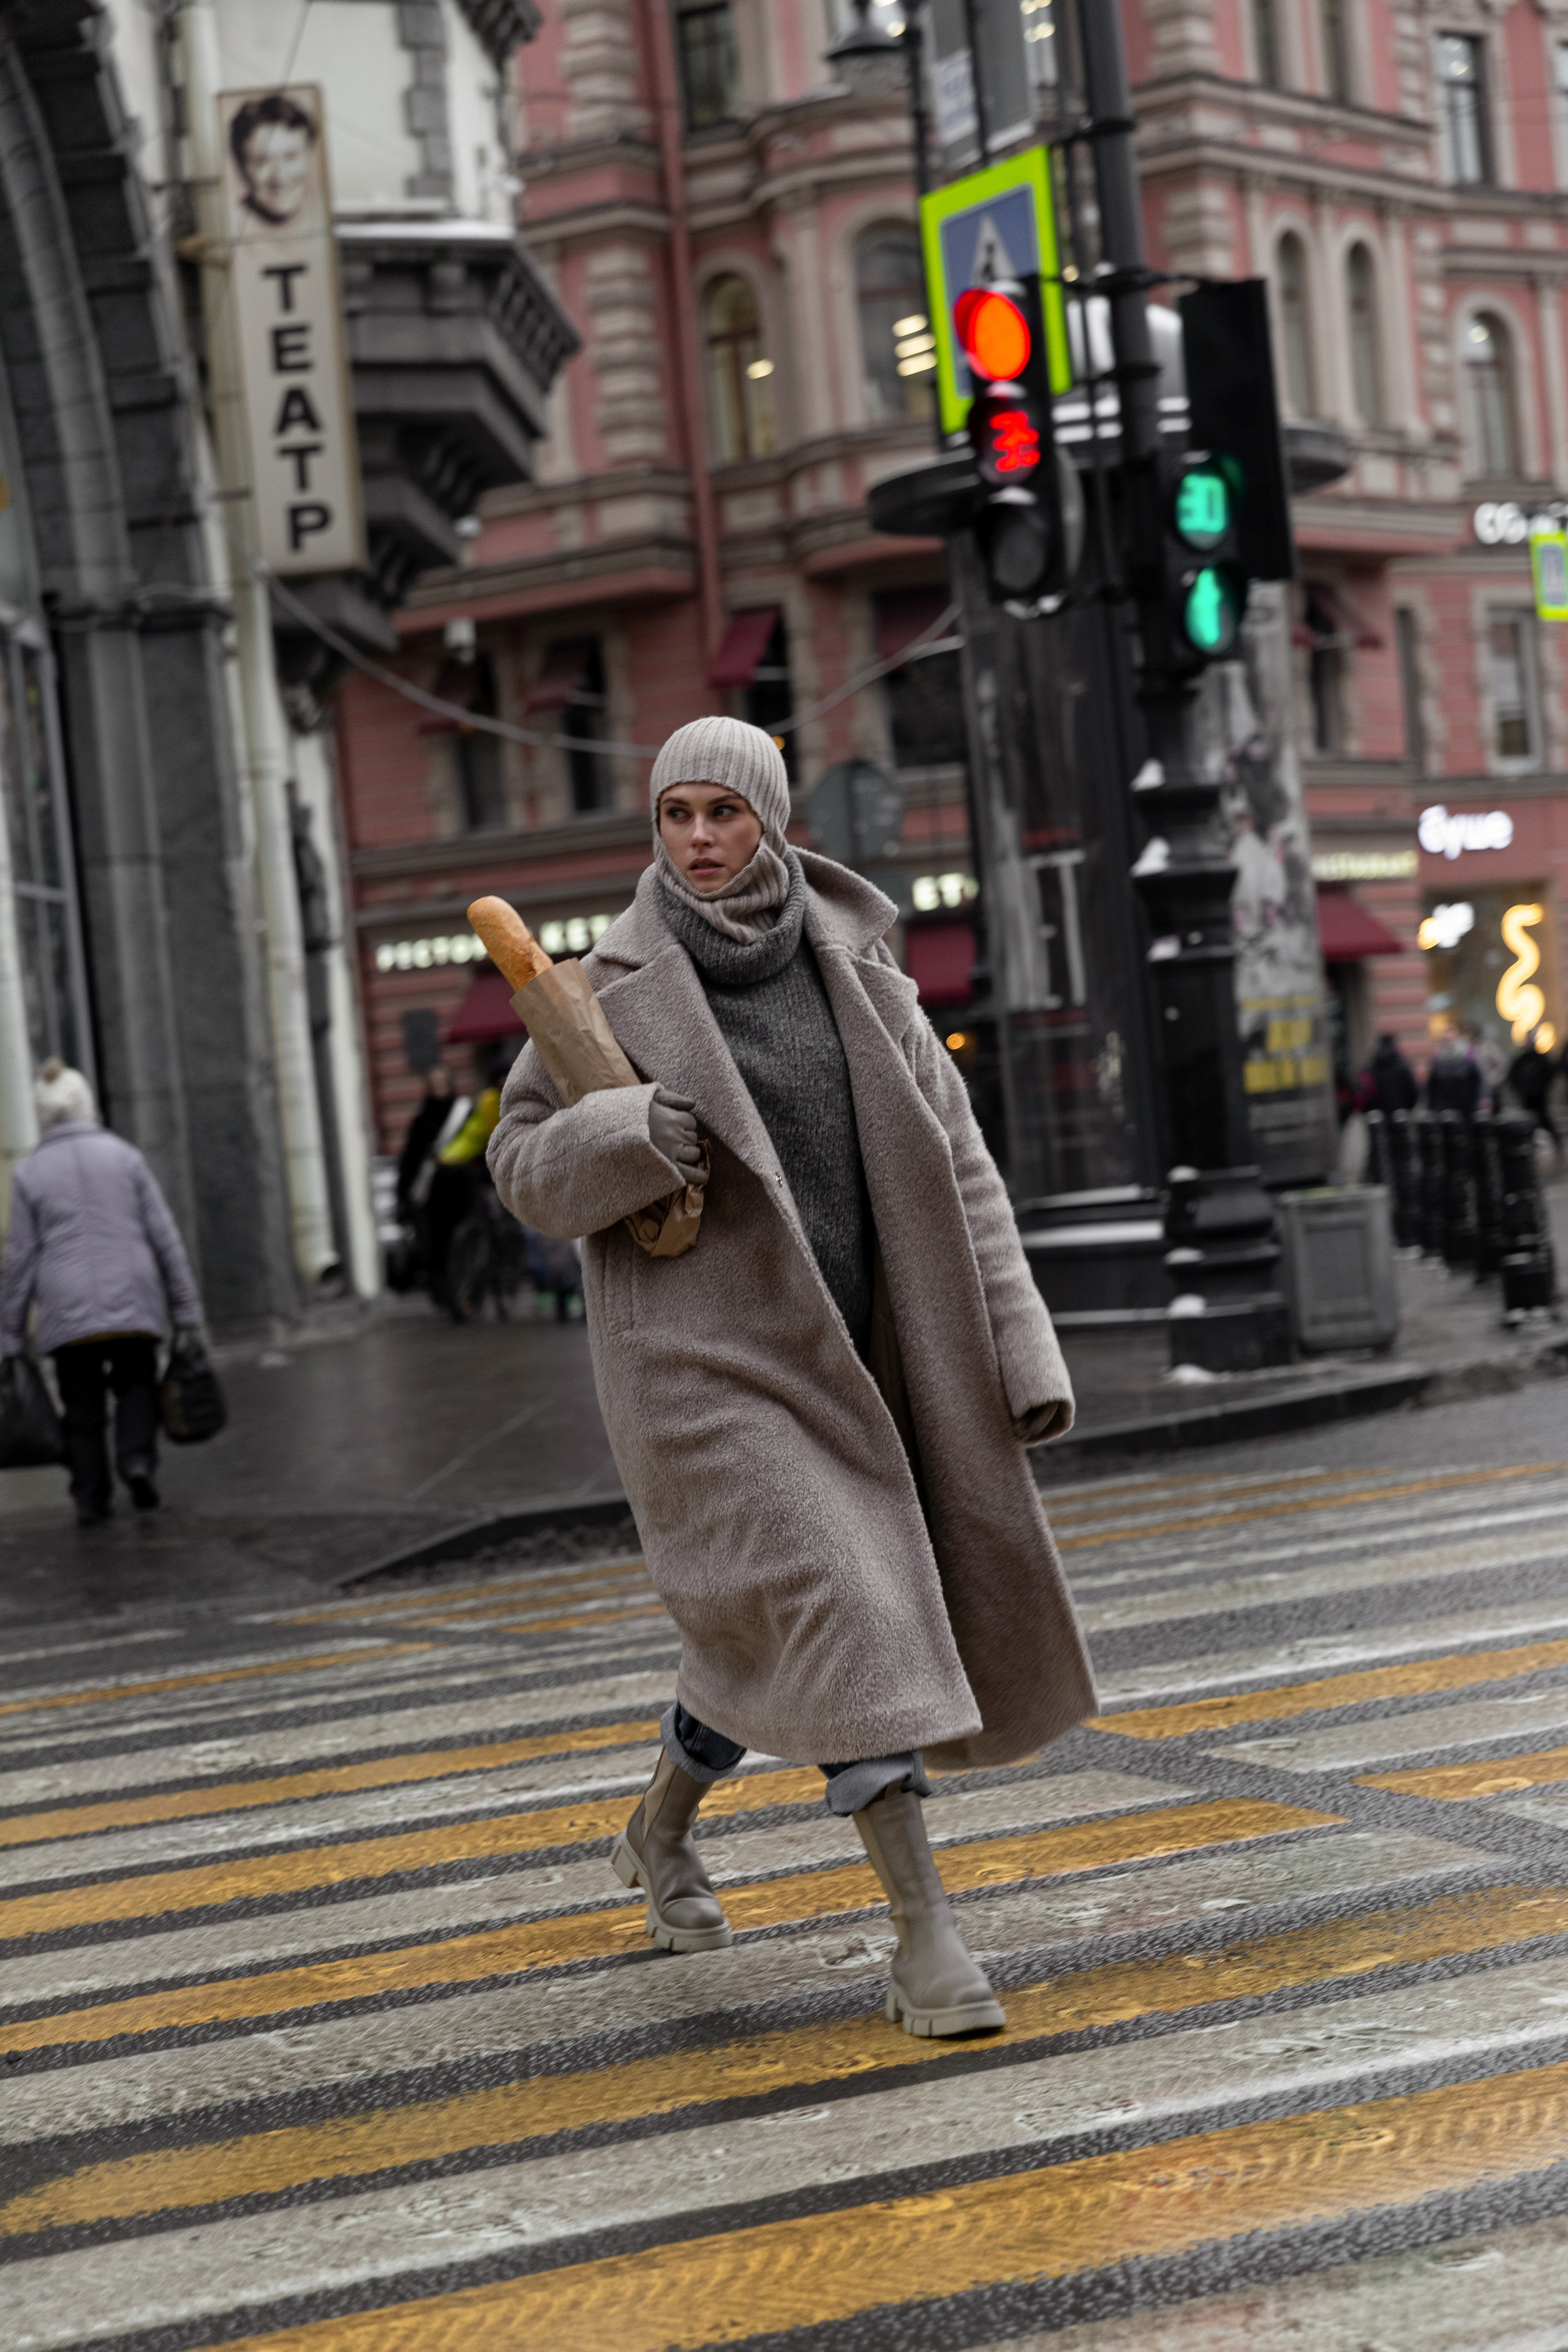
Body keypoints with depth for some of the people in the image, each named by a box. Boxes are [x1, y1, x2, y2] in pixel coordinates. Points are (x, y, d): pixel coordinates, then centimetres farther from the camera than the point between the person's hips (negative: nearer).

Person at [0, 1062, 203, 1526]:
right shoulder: (125, 1156, 1)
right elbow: (164, 1236, 0)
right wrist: (185, 1308, 5)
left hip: (67, 1313, 0)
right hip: (132, 1303, 0)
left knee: (82, 1405, 13)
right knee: (136, 1386, 18)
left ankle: (91, 1498, 10)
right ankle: (137, 1458, -5)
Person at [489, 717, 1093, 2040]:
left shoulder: (850, 967, 3)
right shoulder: (620, 985, -4)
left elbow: (949, 1164, 3)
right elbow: (524, 1162, 1)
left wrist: (1021, 1347, -2)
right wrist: (629, 1137, -21)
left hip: (844, 1355, 5)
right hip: (702, 1351, -4)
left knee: (777, 1632, 14)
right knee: (832, 1611, -15)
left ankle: (662, 1826, 41)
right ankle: (926, 1940, -12)